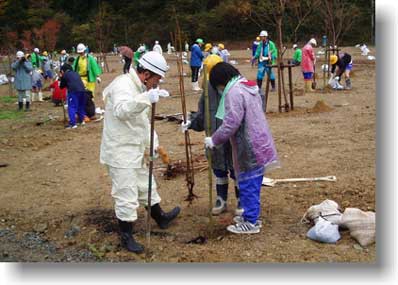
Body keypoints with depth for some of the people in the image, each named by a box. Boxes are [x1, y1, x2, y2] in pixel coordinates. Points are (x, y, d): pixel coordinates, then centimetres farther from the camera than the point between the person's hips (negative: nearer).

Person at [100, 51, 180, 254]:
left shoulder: (140, 87, 11)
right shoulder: (123, 84, -20)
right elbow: (121, 110, -41)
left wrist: (153, 144, 13)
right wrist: (147, 98, -53)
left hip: (134, 149, 10)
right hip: (120, 151, -10)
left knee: (145, 184, 25)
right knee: (127, 194, -1)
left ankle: (160, 218, 44)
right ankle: (126, 237, 14)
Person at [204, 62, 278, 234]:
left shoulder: (234, 92, -17)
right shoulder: (248, 87, 14)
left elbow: (231, 123, -22)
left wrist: (214, 140, -9)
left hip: (250, 148, -10)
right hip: (259, 145, 10)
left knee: (247, 184, 0)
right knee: (252, 184, 18)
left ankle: (250, 222, 9)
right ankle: (251, 215, 30)